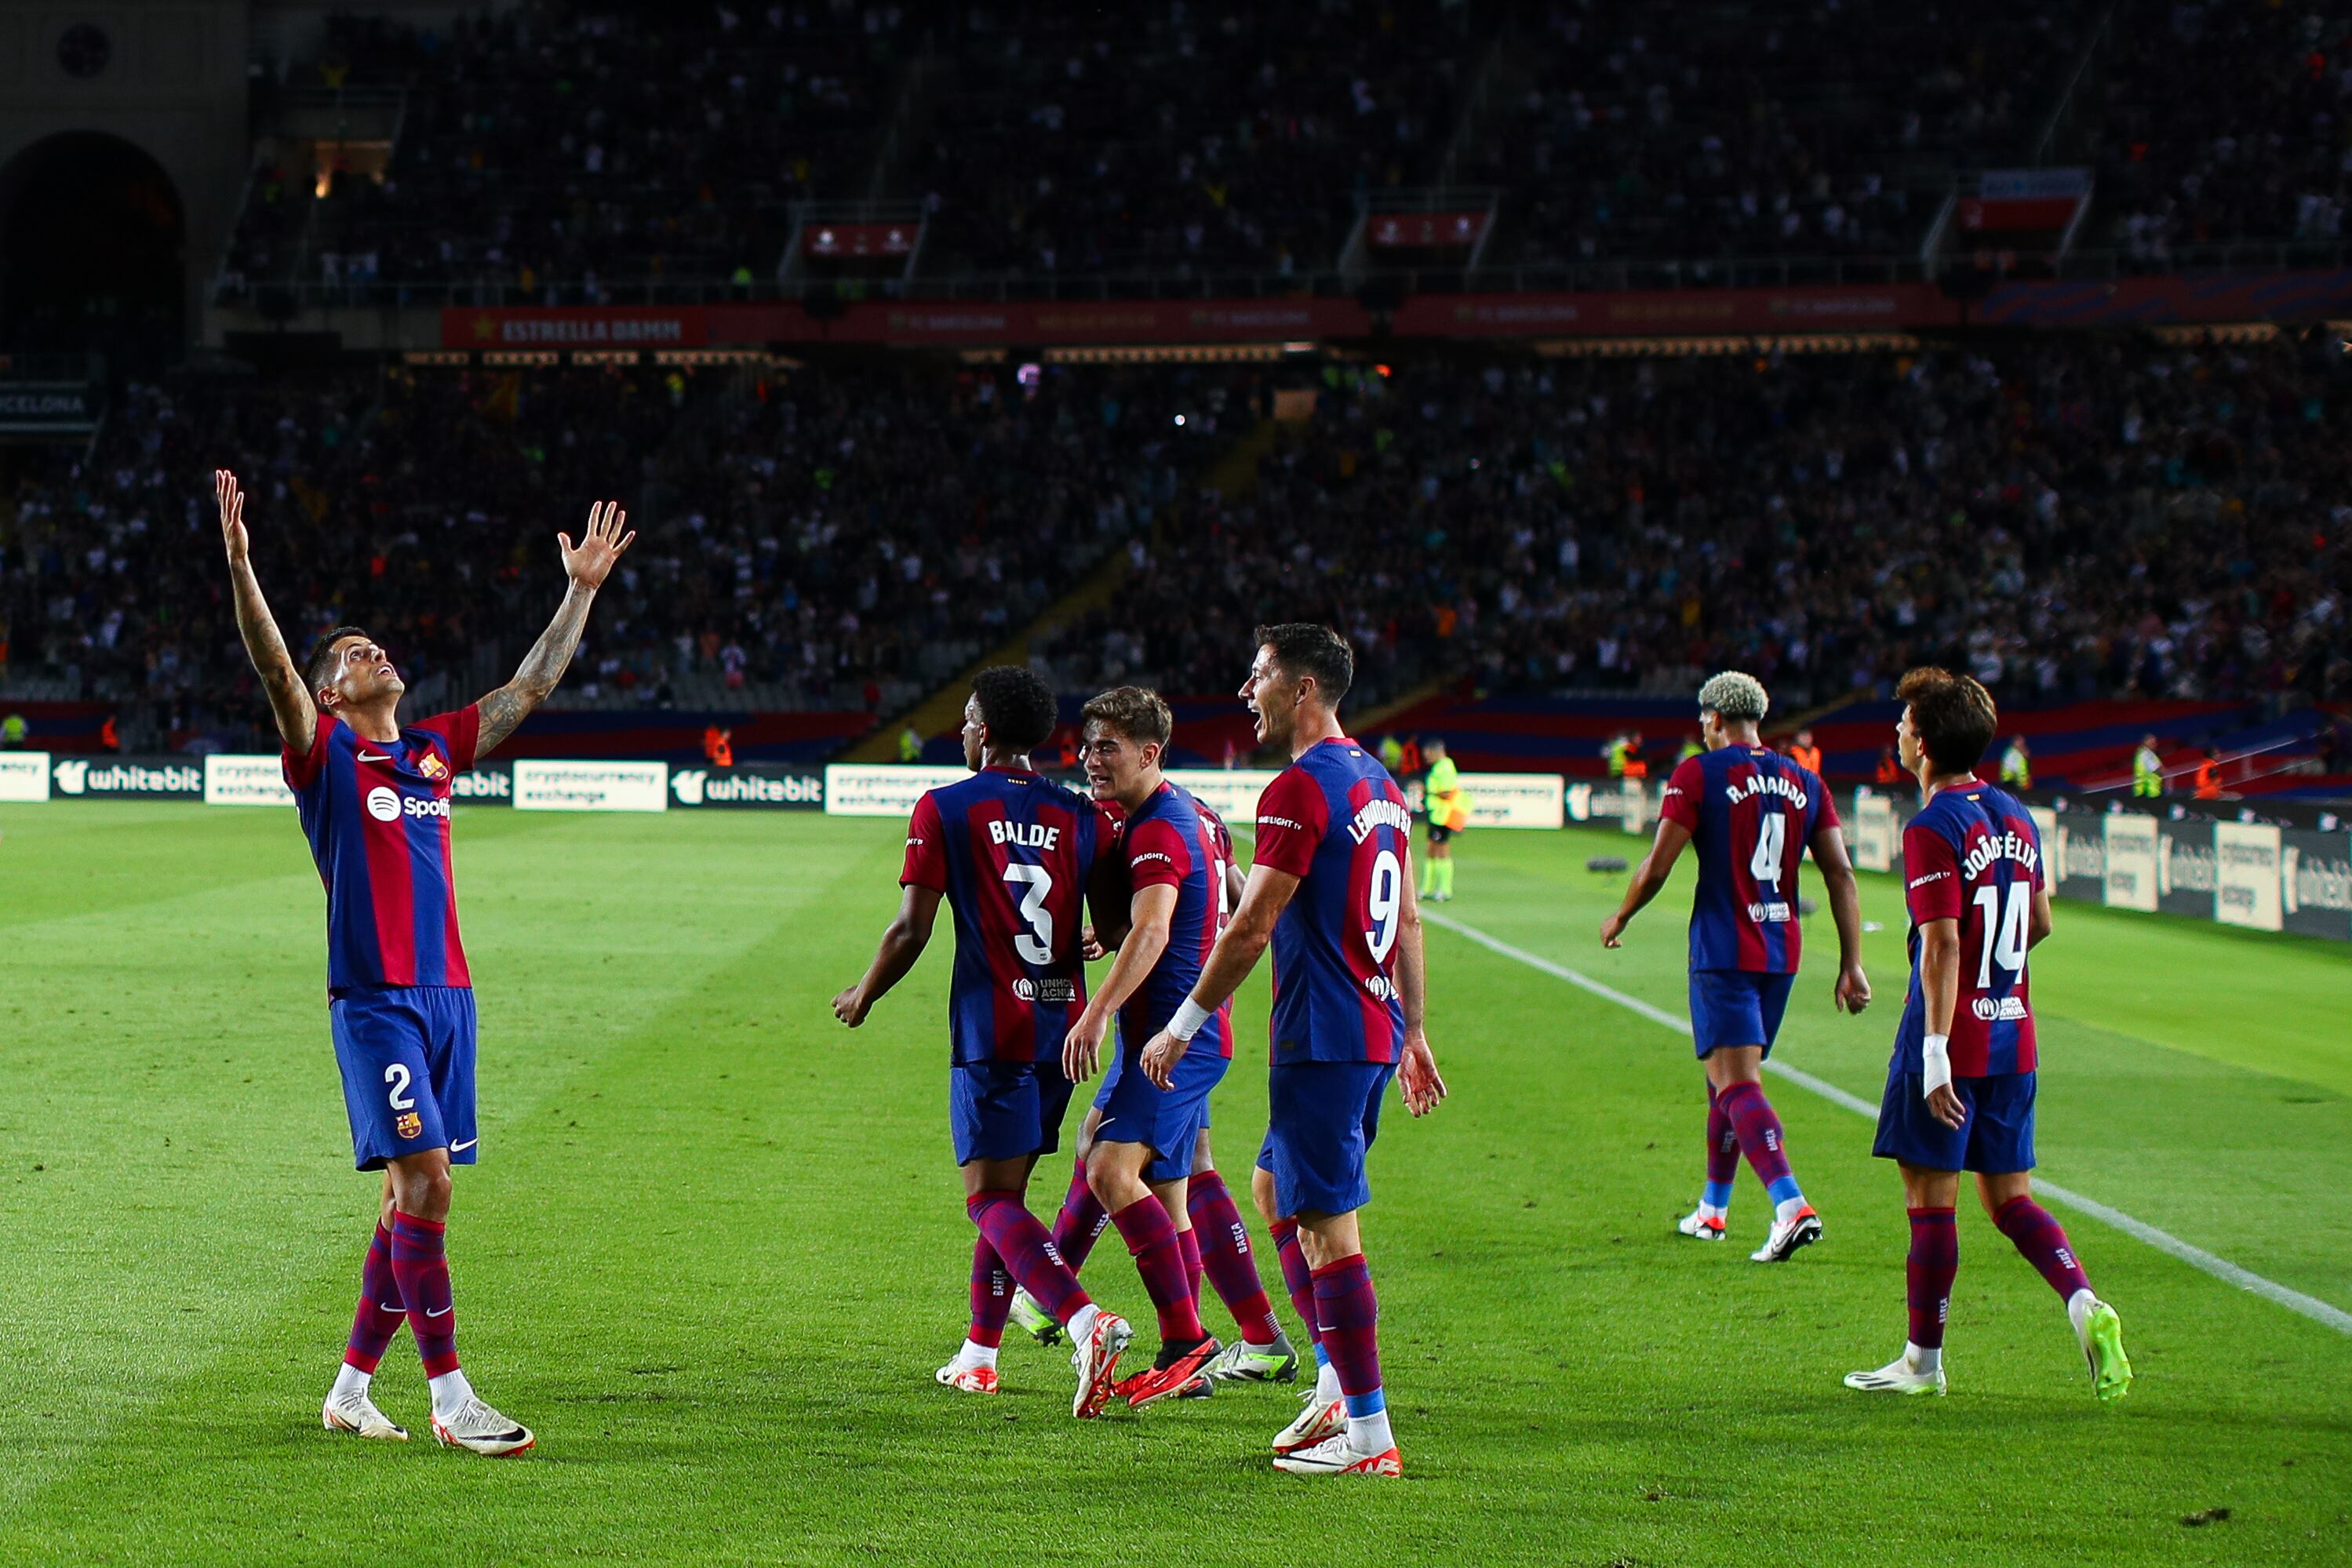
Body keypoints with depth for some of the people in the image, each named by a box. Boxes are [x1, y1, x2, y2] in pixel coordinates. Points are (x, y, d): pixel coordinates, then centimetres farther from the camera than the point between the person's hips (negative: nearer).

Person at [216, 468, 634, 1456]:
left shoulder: (435, 750, 17)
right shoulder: (324, 752, 1)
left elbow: (531, 686, 23)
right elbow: (274, 669, -15)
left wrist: (582, 590, 22)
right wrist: (240, 568, -29)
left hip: (446, 993, 7)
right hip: (374, 998, -6)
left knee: (413, 1194, 8)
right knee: (425, 1181, -14)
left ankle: (352, 1390, 18)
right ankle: (450, 1401, -12)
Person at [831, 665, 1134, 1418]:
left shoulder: (944, 809, -4)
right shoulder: (1080, 815, 7)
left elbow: (912, 930, -7)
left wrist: (863, 996, 10)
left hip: (991, 1032, -6)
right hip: (1062, 1025, 6)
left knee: (993, 1200, -7)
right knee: (1005, 1189, 17)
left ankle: (1086, 1321, -29)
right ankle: (979, 1354, 24)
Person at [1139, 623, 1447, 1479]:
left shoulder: (1300, 790, -15)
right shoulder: (1379, 784, 14)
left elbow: (1249, 928, -18)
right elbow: (1407, 920, 20)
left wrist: (1182, 1025, -11)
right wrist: (1413, 1033, 25)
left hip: (1322, 1039, -10)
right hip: (1376, 1030, 10)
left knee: (1327, 1222, -5)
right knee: (1275, 1187, 21)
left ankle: (1369, 1435, -3)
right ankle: (1338, 1383, 20)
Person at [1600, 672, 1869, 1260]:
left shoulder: (1699, 775, -6)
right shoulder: (1805, 783, 9)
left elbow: (1656, 867, -9)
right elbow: (1841, 876, 4)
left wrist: (1620, 918, 10)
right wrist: (1851, 965, 5)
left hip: (1723, 954, -6)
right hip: (1782, 954, 6)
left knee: (1738, 1086, -12)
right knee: (1731, 1080, 21)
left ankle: (1792, 1207, -30)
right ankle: (1712, 1209, 32)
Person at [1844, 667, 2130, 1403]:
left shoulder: (1933, 828, -14)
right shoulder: (2016, 816, 10)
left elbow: (1942, 942, -21)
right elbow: (2040, 922, 19)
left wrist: (1935, 1051, -23)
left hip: (1954, 1040, -8)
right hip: (2013, 1038, 8)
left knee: (1930, 1199, 1)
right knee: (2009, 1198, 12)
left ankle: (1923, 1359, 7)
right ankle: (2085, 1305, -8)